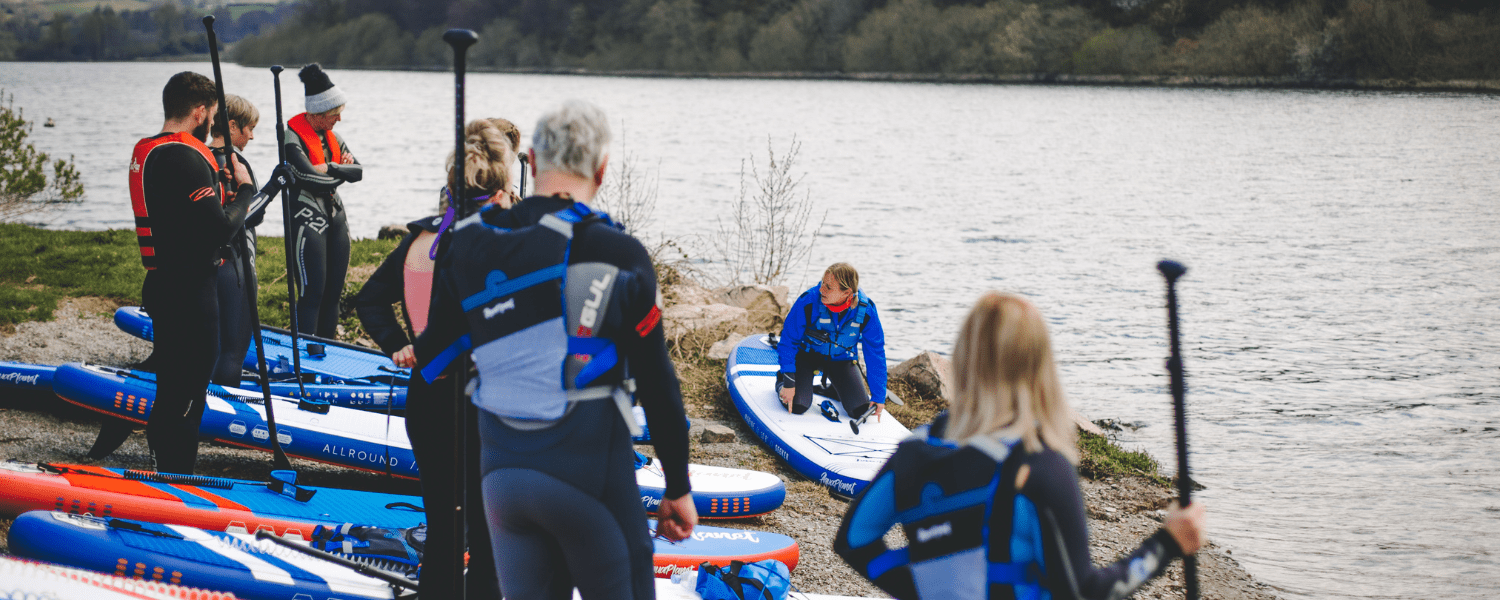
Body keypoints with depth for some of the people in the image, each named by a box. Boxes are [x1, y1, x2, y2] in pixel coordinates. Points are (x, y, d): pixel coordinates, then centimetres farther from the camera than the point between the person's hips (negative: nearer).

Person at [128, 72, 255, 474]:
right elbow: (220, 229, -23)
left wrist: (219, 188, 7)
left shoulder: (145, 152, 11)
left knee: (172, 385, 19)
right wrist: (242, 191, -7)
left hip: (162, 285, 10)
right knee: (186, 395, -3)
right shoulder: (186, 157, -20)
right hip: (189, 293, -10)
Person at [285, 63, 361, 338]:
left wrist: (330, 168, -15)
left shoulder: (332, 137, 12)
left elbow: (358, 172, 2)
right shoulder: (294, 138, -12)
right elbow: (312, 178, -21)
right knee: (313, 293, -11)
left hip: (335, 216, 8)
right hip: (308, 219, -8)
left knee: (334, 292, 8)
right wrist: (341, 171, -5)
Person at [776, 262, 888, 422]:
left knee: (860, 410, -10)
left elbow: (876, 353, -12)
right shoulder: (808, 301, -31)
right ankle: (781, 381, 16)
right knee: (797, 406, -19)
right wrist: (789, 382, -22)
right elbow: (788, 341, -18)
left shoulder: (866, 310, -25)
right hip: (805, 354, -2)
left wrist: (878, 396, -10)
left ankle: (834, 389, 24)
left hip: (841, 359, 2)